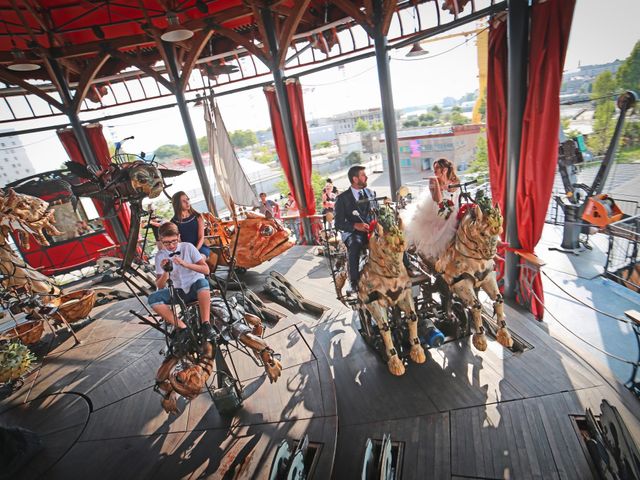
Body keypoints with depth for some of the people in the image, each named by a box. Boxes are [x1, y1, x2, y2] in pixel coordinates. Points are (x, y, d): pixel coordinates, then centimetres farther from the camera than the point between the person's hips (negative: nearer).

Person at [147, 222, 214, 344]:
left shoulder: (188, 247, -7)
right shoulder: (160, 256, -1)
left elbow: (206, 270, -13)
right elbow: (160, 286, -2)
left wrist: (184, 264, -25)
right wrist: (165, 272, -21)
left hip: (196, 288, -3)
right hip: (178, 291, 3)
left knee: (202, 282, -37)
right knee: (153, 299, -22)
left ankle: (205, 324, -28)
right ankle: (182, 327, -18)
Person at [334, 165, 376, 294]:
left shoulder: (370, 193, 14)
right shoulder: (342, 198, -1)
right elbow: (339, 223, -5)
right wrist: (355, 225, -23)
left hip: (371, 229, 4)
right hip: (352, 232, -3)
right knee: (354, 244, -37)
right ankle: (353, 282, -27)